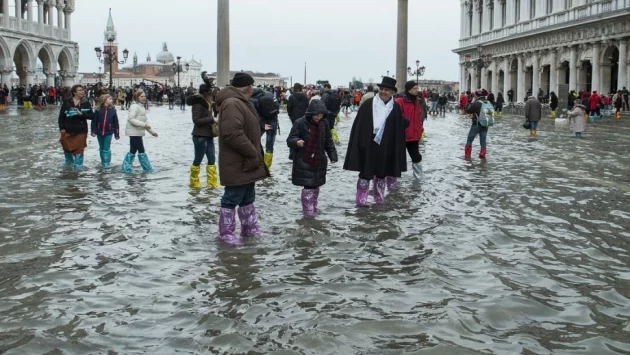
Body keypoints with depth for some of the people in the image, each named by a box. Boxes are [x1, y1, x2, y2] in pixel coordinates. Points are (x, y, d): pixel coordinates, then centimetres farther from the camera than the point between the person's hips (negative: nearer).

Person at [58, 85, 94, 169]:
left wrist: (82, 114, -20)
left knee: (79, 148, 1)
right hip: (68, 130, 1)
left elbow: (91, 115, -4)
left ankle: (78, 164, 16)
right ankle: (69, 162, 38)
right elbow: (61, 116, -1)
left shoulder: (86, 103, -3)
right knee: (67, 147, 13)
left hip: (81, 130, -1)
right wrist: (61, 128, -6)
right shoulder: (67, 102, -5)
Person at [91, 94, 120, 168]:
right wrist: (93, 131, -8)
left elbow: (116, 123, 0)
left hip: (108, 132, -1)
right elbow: (94, 121, -1)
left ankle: (107, 163, 7)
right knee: (101, 149, 13)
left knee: (106, 149, -2)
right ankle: (103, 162, 25)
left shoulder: (113, 110, -1)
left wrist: (117, 134, -1)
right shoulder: (98, 110, -3)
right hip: (99, 132, 1)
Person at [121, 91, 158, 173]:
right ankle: (147, 168, 4)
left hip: (138, 132, 10)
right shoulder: (135, 106, -13)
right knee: (141, 150, -3)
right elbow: (131, 119, -23)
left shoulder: (142, 107, 16)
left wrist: (152, 131, 16)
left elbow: (145, 121, 19)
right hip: (134, 132, -10)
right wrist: (143, 124, -28)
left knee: (133, 150, 12)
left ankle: (126, 168, 18)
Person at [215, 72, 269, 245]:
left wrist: (254, 154, 17)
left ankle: (249, 228, 29)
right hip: (237, 164, -11)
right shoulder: (232, 103, -20)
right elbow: (233, 134, -29)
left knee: (248, 197, 19)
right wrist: (252, 154, -22)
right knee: (233, 198, -2)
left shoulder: (240, 102, 16)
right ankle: (226, 233, 6)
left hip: (246, 162, 11)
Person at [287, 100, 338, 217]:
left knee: (316, 186, 13)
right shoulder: (300, 123, -13)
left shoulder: (324, 123, 3)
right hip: (304, 162, -5)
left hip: (319, 162, 5)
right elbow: (290, 140, -11)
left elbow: (329, 141, 13)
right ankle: (308, 210, 4)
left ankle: (314, 208, 30)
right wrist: (296, 142, -33)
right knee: (308, 186, -8)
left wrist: (333, 155, 8)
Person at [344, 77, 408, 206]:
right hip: (368, 145, -2)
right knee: (366, 172, 1)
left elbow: (399, 129, 7)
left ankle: (380, 198, 25)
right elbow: (358, 125, -4)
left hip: (385, 147, 3)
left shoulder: (396, 108, 2)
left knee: (382, 173, 13)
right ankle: (361, 198, 8)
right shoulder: (368, 104, -5)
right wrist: (359, 143, -8)